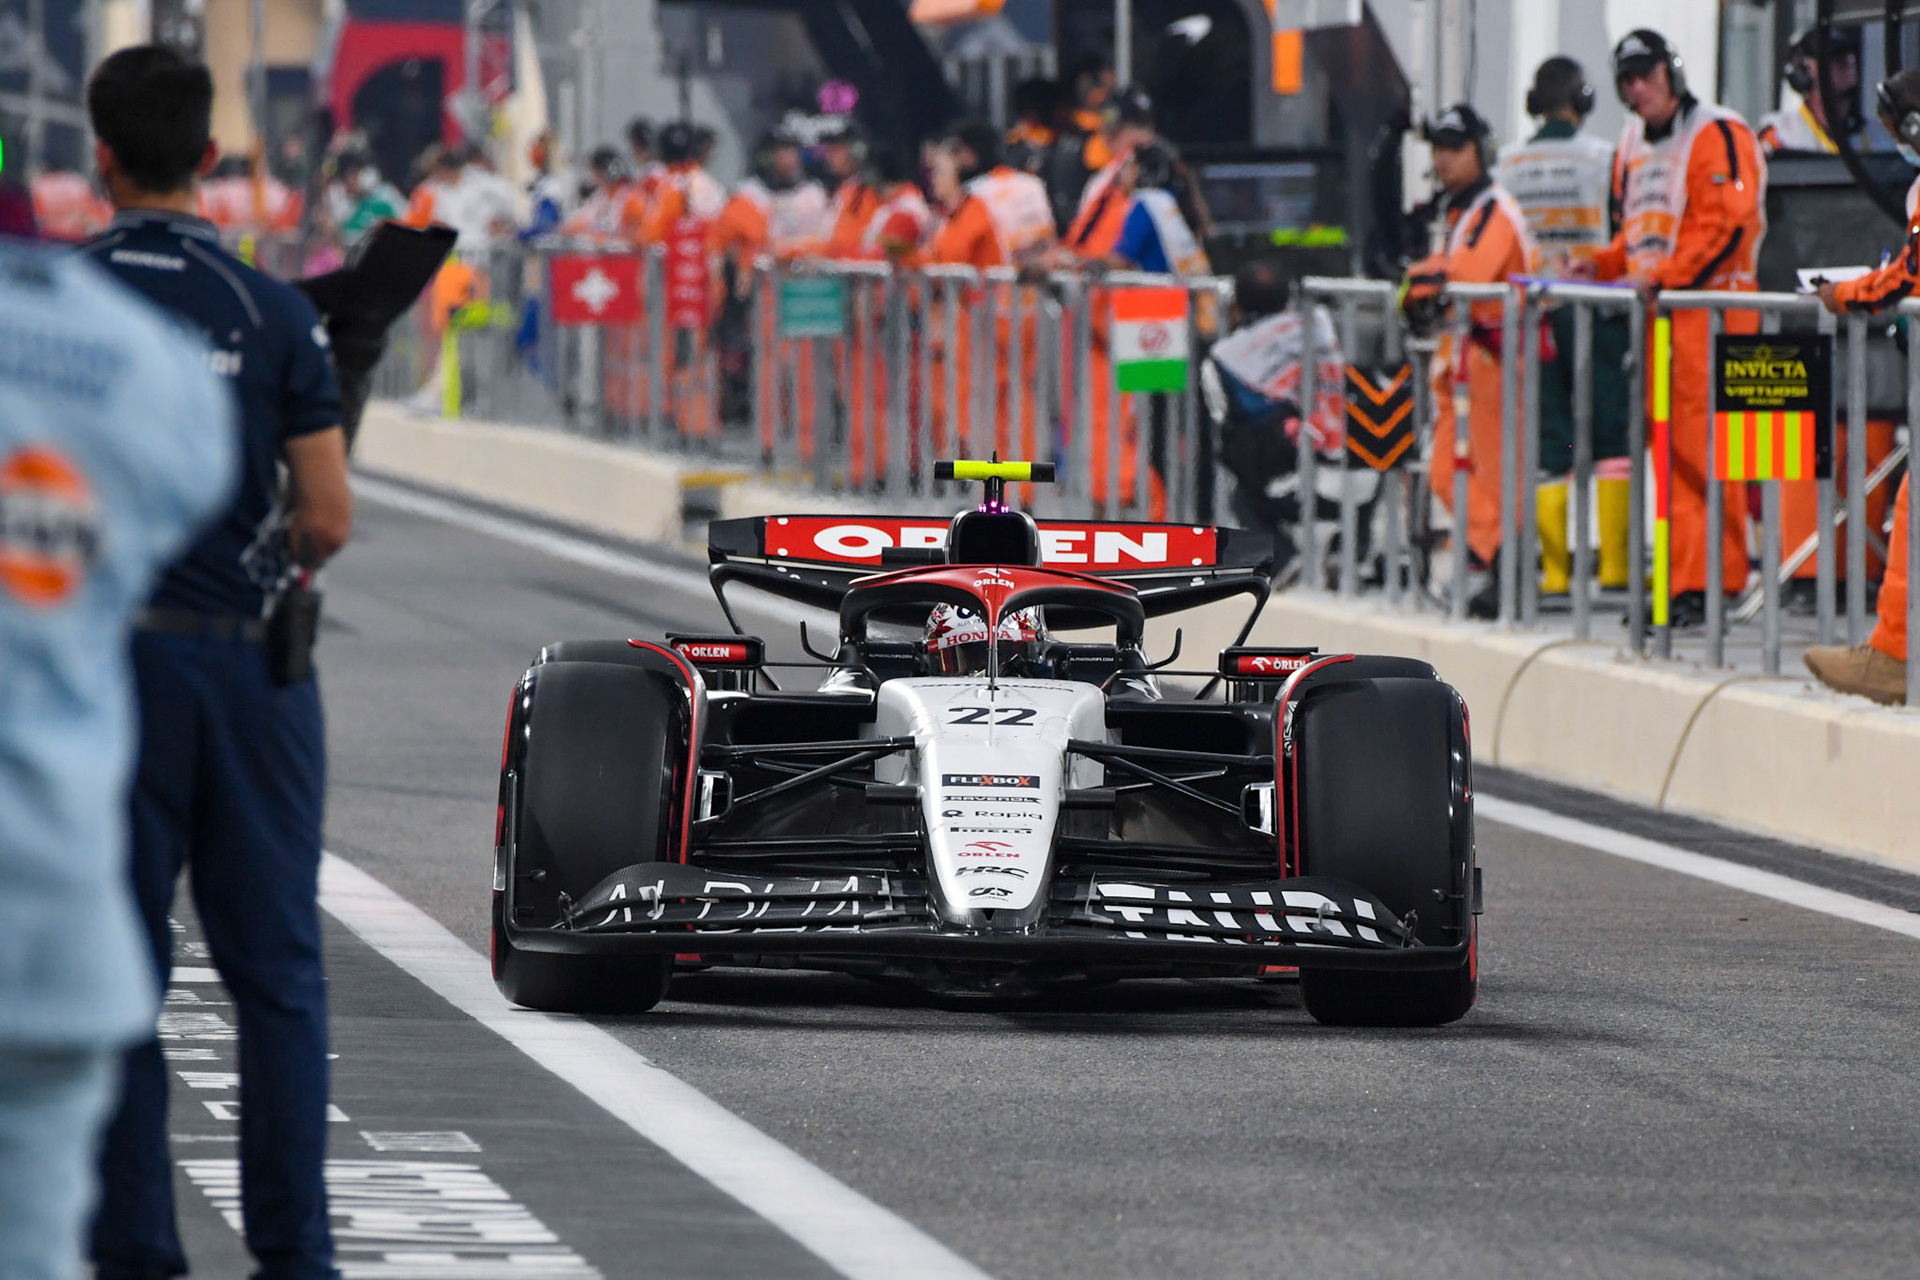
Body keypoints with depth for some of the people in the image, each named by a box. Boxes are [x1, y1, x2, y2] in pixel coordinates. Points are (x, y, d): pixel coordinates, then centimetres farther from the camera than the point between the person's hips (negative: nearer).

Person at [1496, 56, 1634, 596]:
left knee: (1550, 445, 6)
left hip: (1532, 319, 3)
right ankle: (1614, 565, -4)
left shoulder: (1509, 165, 5)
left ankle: (1555, 569, 3)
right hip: (1594, 317, -3)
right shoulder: (1603, 159, -7)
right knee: (1611, 438, 1)